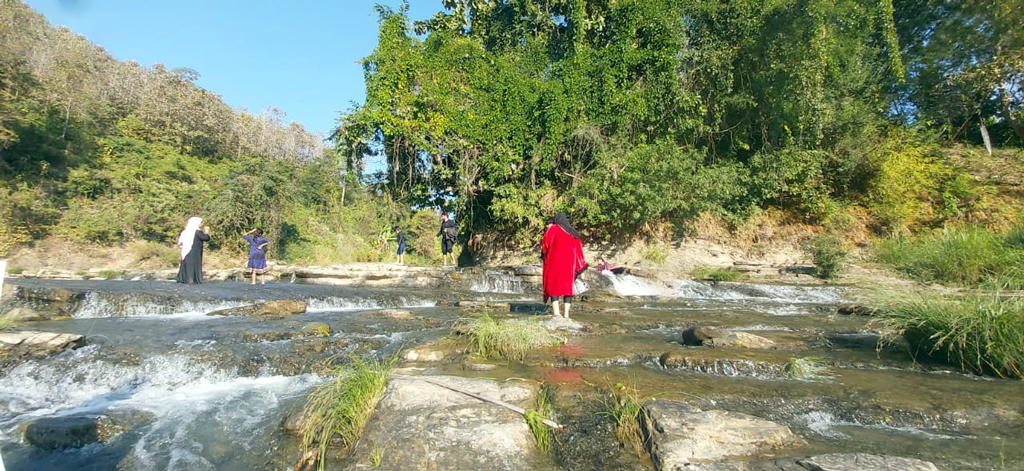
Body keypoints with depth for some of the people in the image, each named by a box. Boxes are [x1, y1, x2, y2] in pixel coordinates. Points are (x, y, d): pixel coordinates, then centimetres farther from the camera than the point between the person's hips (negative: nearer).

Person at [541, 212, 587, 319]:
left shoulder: (553, 228, 0)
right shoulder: (574, 233, 15)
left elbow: (545, 242, -11)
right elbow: (578, 249, 13)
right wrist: (580, 266, 15)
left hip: (555, 262, -4)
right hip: (570, 263, 4)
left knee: (553, 285, -1)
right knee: (567, 286, 10)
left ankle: (556, 313, -16)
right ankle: (566, 314, 3)